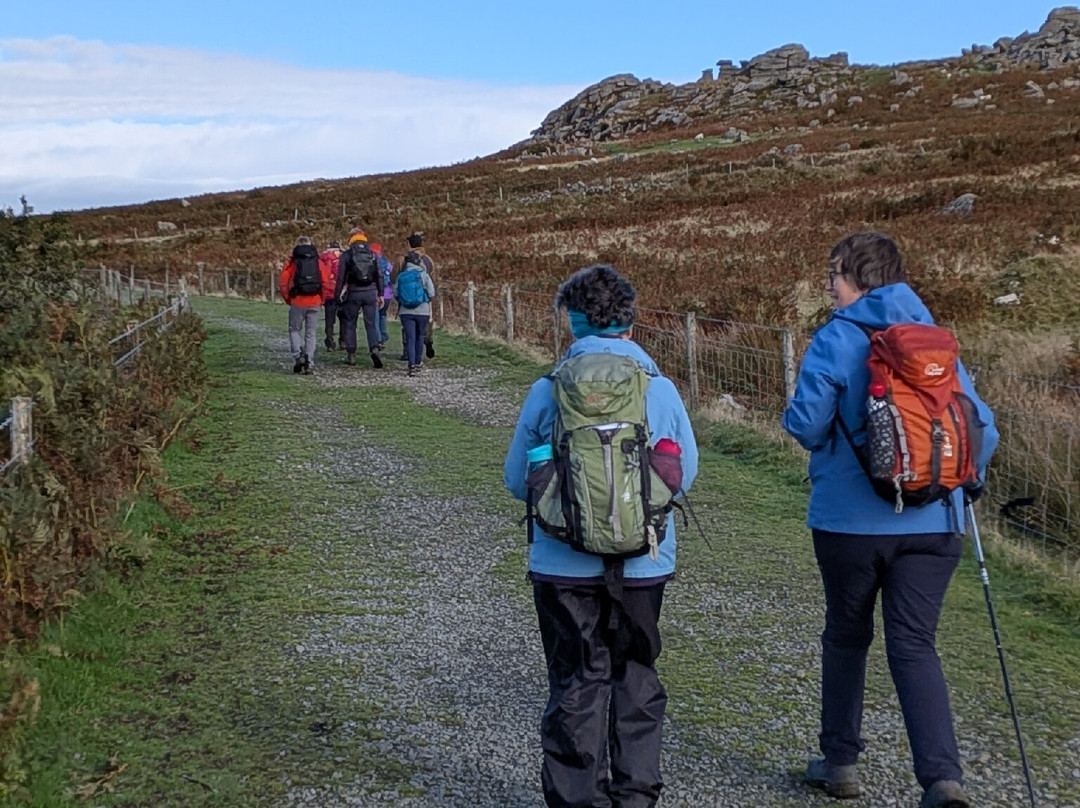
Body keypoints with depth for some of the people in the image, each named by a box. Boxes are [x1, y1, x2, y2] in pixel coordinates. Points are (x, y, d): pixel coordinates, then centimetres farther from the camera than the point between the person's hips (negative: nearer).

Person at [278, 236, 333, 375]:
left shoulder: (292, 262, 2)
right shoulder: (319, 261, 6)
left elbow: (282, 283, -4)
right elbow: (326, 282, -2)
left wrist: (287, 298, 8)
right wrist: (322, 299, 8)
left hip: (297, 302, -1)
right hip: (314, 303, 2)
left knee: (294, 330, 13)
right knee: (311, 333, 8)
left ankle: (298, 356, -7)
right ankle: (309, 364, 3)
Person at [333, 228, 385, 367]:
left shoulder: (346, 255, -2)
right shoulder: (372, 254, 6)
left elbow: (341, 276, -3)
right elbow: (379, 275, 6)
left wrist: (338, 294, 4)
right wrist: (380, 294, 11)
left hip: (353, 293, -2)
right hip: (370, 292, 2)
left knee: (350, 324, 10)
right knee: (370, 323, 6)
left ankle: (351, 355, 11)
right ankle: (374, 348, -15)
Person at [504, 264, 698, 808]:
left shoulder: (547, 392, -9)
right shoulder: (661, 390, -6)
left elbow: (516, 480, -1)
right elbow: (687, 473, 4)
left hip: (565, 565, -1)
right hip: (644, 564, 2)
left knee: (575, 685, 10)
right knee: (636, 676, 18)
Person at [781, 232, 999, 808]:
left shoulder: (837, 339, -8)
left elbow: (806, 421, -13)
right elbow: (981, 427, 2)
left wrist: (794, 418, 9)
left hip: (851, 518, -3)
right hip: (932, 522, 3)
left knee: (846, 636, 16)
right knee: (915, 646, 5)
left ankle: (839, 762, 27)